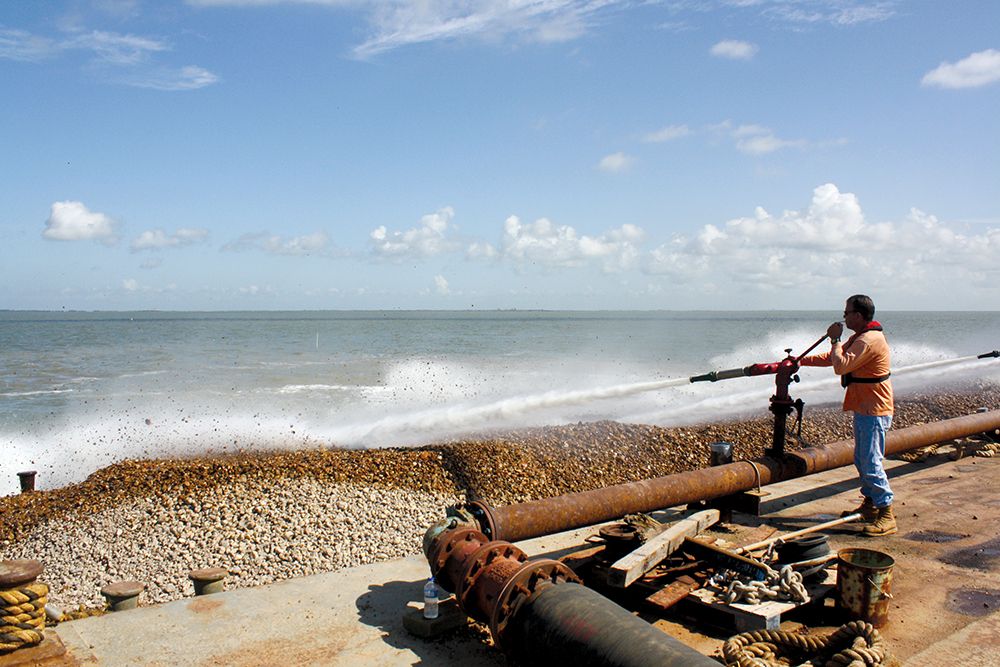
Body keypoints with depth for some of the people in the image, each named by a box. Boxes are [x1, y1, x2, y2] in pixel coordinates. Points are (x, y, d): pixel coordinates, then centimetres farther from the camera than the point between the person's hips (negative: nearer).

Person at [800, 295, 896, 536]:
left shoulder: (870, 340, -20)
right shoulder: (860, 338, 15)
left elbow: (841, 366, -26)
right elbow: (832, 358, 24)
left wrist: (835, 339, -14)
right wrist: (802, 361, 20)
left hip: (874, 412, -11)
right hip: (863, 409, 11)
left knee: (871, 462, -10)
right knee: (861, 460, 17)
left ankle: (886, 515, -5)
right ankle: (870, 505, 28)